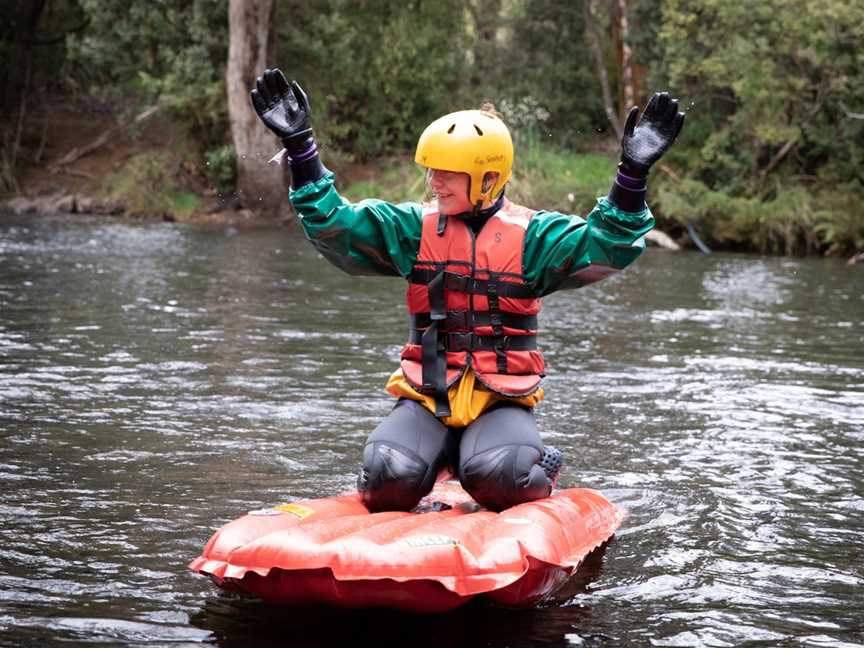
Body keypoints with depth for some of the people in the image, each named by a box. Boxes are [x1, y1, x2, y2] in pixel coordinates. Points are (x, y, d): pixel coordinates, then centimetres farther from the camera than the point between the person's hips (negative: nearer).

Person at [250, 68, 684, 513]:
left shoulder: (531, 234, 3)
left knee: (499, 478, -30)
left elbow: (605, 246, -10)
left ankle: (540, 468, 8)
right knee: (389, 478, -25)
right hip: (427, 396, 1)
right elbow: (332, 226, 2)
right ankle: (438, 450, 11)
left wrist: (633, 174, -23)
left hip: (502, 399, -1)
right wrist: (300, 145, -6)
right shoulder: (414, 228, 8)